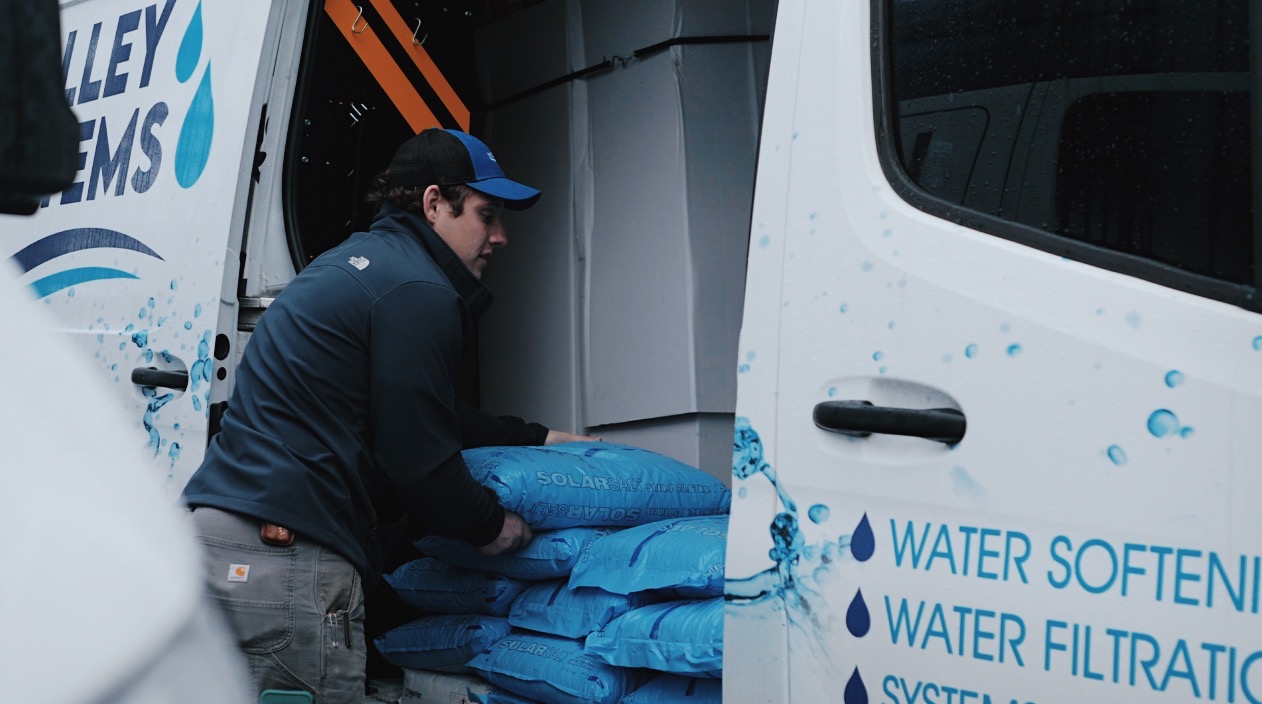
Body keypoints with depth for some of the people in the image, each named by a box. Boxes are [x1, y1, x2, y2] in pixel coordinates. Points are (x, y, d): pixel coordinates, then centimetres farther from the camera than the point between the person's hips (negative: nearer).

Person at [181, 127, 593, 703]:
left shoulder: (363, 260, 23)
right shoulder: (418, 292, -10)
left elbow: (427, 415, 33)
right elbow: (418, 457, -12)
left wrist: (539, 438, 38)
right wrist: (493, 527, 6)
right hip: (286, 555, -10)